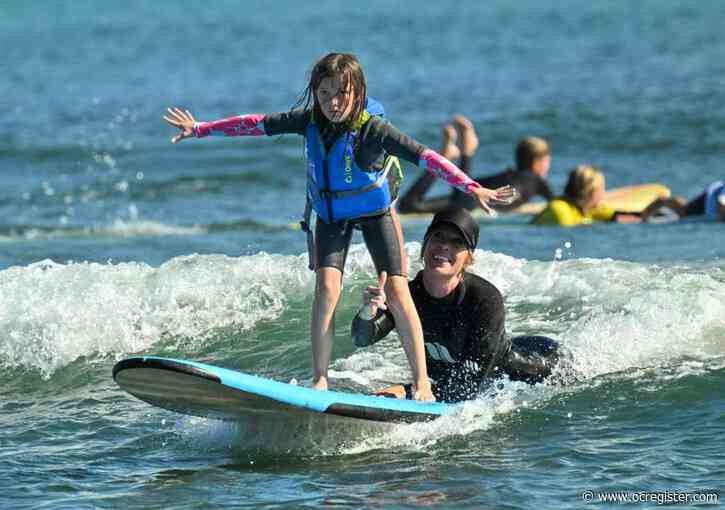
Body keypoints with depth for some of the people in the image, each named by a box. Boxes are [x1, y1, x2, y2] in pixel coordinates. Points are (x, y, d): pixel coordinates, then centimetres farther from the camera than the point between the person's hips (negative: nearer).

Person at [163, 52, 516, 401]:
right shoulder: (309, 120, -18)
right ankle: (319, 380, -10)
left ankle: (421, 381, -6)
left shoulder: (373, 128, -30)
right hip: (330, 215, 3)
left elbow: (422, 156, -38)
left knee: (396, 290, -12)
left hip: (375, 212, -3)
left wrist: (472, 189, -47)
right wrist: (199, 129, -2)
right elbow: (258, 124, -7)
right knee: (326, 287, -14)